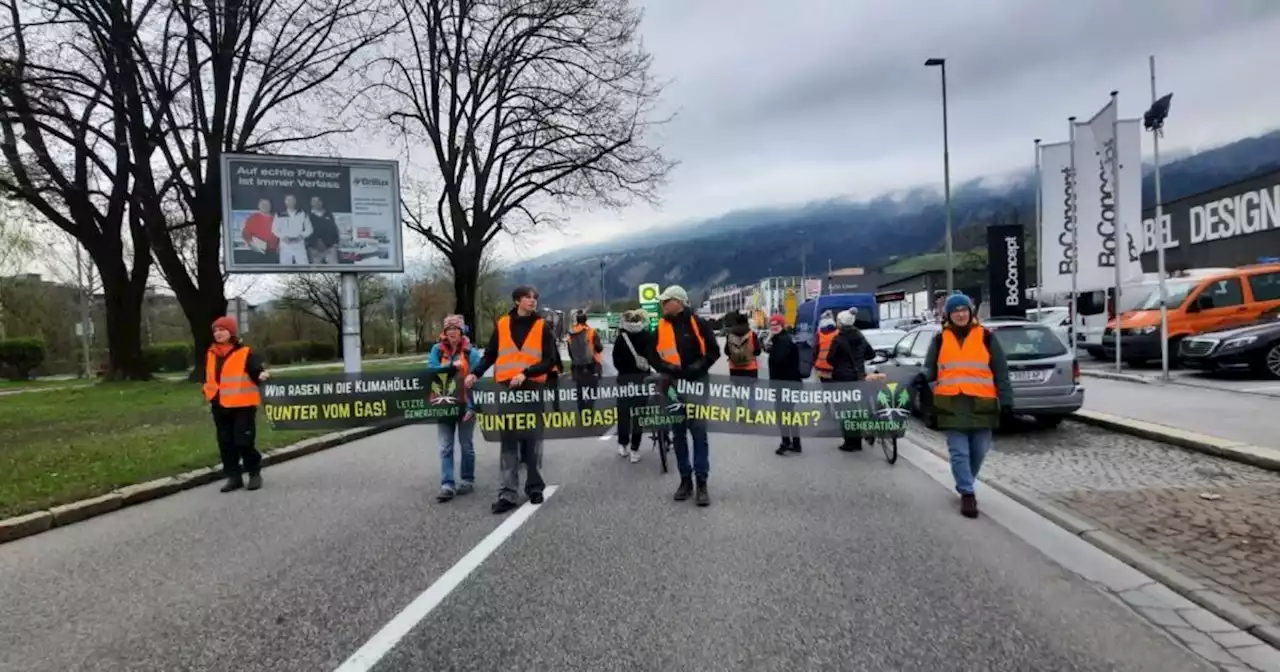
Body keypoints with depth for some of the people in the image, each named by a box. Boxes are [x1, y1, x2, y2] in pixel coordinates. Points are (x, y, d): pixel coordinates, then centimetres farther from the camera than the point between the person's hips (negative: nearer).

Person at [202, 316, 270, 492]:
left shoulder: (245, 353, -9)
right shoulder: (211, 354, 10)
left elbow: (257, 371, -15)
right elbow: (208, 377, 21)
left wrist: (262, 375, -35)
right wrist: (209, 394, 14)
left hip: (243, 405, -6)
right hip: (220, 406, 7)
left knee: (244, 441, -4)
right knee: (226, 443, 9)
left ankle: (255, 474, 12)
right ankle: (234, 476, 19)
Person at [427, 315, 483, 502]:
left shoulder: (470, 352, -5)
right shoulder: (437, 350, 3)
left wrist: (472, 406, -16)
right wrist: (451, 366, -20)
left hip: (465, 405, -2)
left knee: (466, 445, 11)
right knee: (445, 447, -1)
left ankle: (468, 480, 24)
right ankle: (447, 485, 0)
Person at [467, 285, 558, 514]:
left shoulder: (542, 327, 3)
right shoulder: (502, 324, 7)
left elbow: (550, 360, -4)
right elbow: (490, 355, 13)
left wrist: (526, 374, -17)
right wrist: (475, 374, -2)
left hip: (533, 388, -1)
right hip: (506, 388, 1)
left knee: (533, 439, 8)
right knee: (508, 440, 0)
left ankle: (535, 487, 21)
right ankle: (508, 493, 1)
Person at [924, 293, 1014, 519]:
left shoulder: (986, 337, 5)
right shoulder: (941, 339, 7)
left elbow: (1001, 371, 5)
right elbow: (930, 368, 10)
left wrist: (1006, 401, -1)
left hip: (981, 403, 1)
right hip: (952, 404, -1)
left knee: (978, 451, 10)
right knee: (959, 452, -5)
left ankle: (964, 485, 31)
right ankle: (967, 494, 1)